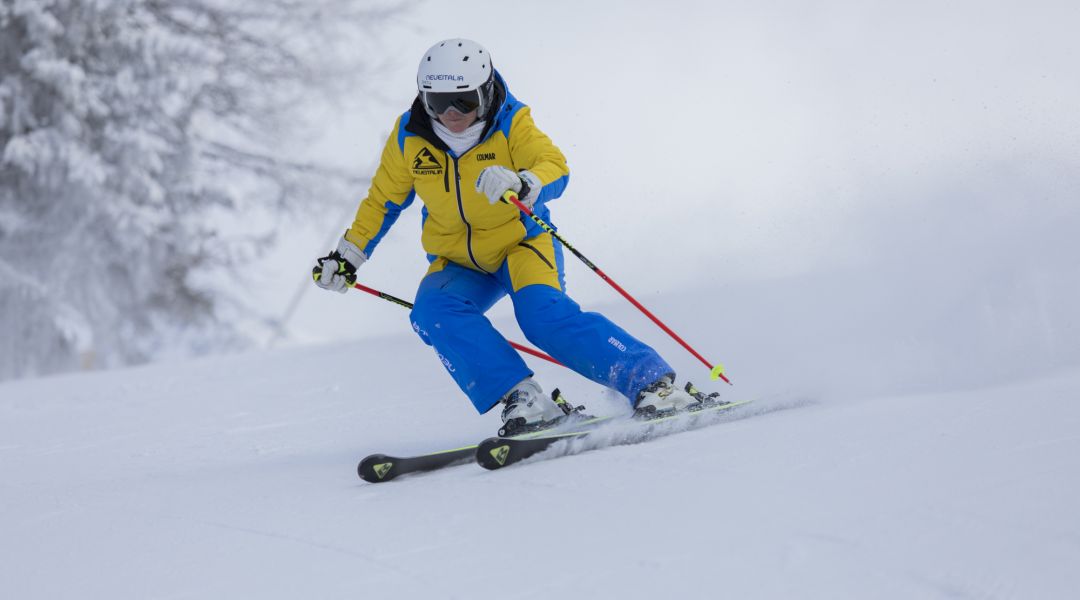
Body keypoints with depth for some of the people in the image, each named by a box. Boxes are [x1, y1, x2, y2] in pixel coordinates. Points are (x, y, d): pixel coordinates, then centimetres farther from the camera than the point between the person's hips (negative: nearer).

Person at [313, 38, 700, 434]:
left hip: (521, 242, -3)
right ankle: (522, 399, -33)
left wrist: (521, 184, -53)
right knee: (434, 312, -28)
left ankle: (651, 382, -28)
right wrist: (349, 255, 6)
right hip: (458, 264, 4)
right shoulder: (409, 137, -8)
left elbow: (555, 170, -31)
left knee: (544, 314, -31)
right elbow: (383, 200, 7)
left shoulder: (510, 123, -16)